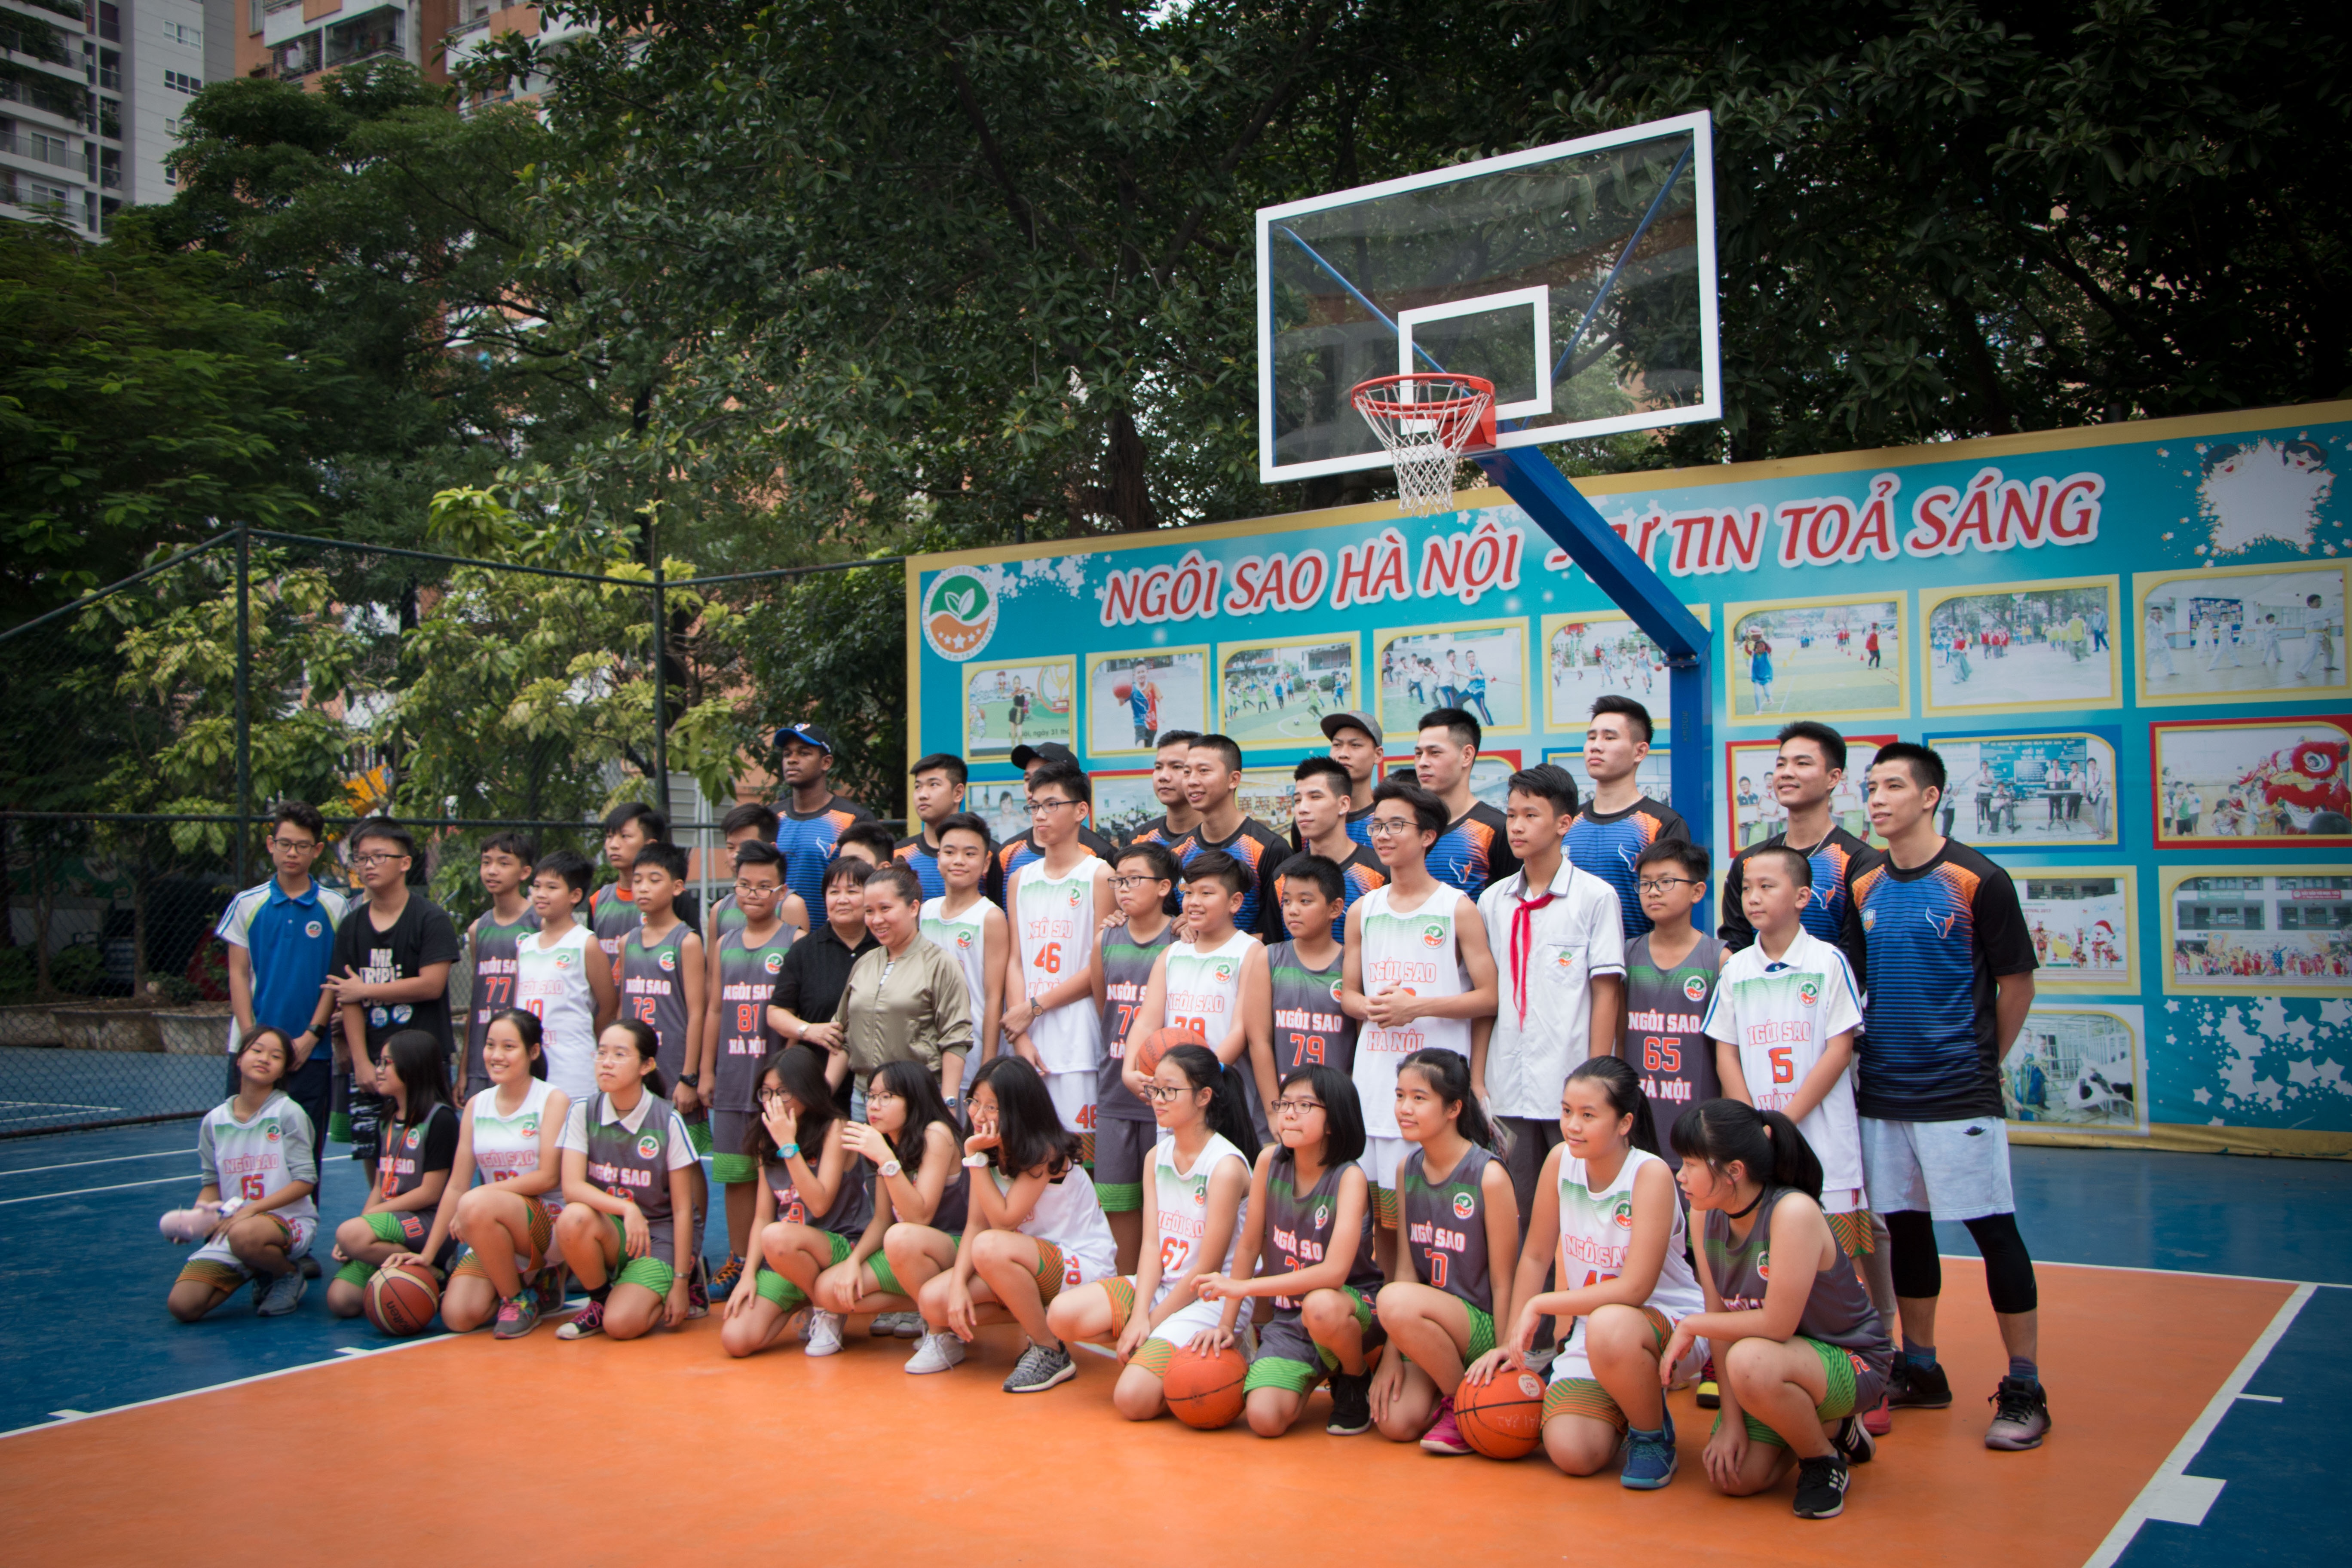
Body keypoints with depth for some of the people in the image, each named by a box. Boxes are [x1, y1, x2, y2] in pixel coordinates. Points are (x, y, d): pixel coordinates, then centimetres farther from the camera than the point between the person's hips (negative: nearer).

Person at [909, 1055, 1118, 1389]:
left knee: (991, 1247, -35)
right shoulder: (992, 1151, 2)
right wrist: (958, 1283, -16)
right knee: (932, 1299, -17)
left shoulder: (1046, 1152, -19)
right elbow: (975, 1224, -2)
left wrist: (976, 1158, -22)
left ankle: (1052, 1353, -17)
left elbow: (1003, 1221, -22)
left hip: (1084, 1268, -6)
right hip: (1033, 1266, 6)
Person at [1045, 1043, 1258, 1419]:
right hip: (1159, 1286, 7)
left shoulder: (1226, 1166, -17)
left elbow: (1208, 1268, -15)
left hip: (1208, 1300, -7)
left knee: (1132, 1399, -22)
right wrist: (1139, 1316, -14)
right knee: (1062, 1315, -16)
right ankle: (1148, 1351, 5)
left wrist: (1151, 1322, -11)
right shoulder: (1157, 1157, 6)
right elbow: (1152, 1243, -1)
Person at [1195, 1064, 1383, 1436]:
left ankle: (1357, 1380, -5)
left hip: (1353, 1307, -4)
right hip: (1288, 1321, 4)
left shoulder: (1349, 1177, -19)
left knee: (1319, 1307, -40)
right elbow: (1249, 1246, 3)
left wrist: (1244, 1287, -28)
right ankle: (1314, 1375, 15)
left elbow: (1334, 1272, -29)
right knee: (1264, 1419, -19)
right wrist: (1225, 1324, 0)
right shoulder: (1270, 1161, -5)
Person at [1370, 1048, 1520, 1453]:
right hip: (1433, 1327, 5)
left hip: (1485, 1326, -5)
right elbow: (1406, 1266, 2)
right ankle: (1450, 1384, 14)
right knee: (1395, 1423, -17)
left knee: (1396, 1301, -33)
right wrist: (1393, 1354, -4)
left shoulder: (1489, 1176, -16)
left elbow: (1503, 1282, -12)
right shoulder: (1406, 1171, 3)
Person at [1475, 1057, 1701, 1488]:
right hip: (1593, 1328, 5)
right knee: (1572, 1454, -17)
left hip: (1669, 1322, -5)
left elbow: (1634, 1289, -25)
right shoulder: (1561, 1160, -6)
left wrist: (1539, 1305, -19)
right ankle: (1623, 1410, 18)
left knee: (1609, 1328, -40)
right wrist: (1512, 1341, 0)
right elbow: (1535, 1256, 4)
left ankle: (1654, 1434, -9)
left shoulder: (1651, 1174, -21)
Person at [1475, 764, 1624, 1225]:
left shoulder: (1595, 897, -3)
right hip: (1506, 1087, 4)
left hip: (1571, 1086, -4)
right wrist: (1477, 1078, 5)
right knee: (1513, 1211, 9)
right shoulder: (1493, 901, 9)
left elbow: (1607, 994, -5)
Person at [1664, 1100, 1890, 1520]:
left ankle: (1824, 1457, -6)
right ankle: (1830, 1427, 21)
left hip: (1850, 1361, -7)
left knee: (1751, 1360, -36)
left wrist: (1691, 1326, -18)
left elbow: (1776, 1324, -31)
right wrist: (1731, 1418, -10)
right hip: (1780, 1361, 7)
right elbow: (1721, 1318, -5)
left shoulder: (1794, 1212, -29)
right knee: (1734, 1478, -6)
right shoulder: (1708, 1217, -7)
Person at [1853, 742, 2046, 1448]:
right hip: (1881, 1092, 5)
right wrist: (1868, 1054, 11)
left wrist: (1983, 1063, 4)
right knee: (1904, 1227, 12)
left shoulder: (1978, 881, -8)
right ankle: (1920, 1372, 25)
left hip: (1958, 1095, -5)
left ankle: (2024, 1390, 9)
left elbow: (2017, 983, -2)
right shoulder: (1863, 889, 7)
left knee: (1993, 1228, -1)